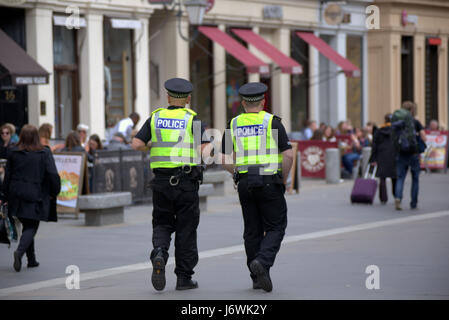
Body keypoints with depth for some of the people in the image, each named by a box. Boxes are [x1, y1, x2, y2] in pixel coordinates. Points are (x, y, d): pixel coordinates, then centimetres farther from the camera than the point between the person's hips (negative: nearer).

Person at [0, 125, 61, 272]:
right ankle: (20, 251, -23)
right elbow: (53, 174, -12)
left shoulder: (13, 153, 1)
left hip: (17, 196, 3)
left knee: (27, 226, 17)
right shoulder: (44, 153, -7)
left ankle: (31, 259, 20)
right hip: (36, 197, -3)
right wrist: (54, 192, 2)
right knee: (31, 227, 1)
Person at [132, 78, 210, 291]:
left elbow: (136, 144, -1)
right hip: (186, 181, -2)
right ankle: (184, 278, 8)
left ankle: (159, 253, -17)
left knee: (162, 223, 14)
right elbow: (204, 149, -11)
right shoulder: (192, 119, -1)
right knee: (186, 228, 6)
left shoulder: (155, 118, 7)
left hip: (161, 180, 2)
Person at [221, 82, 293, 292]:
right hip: (269, 182, -3)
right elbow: (288, 155, -10)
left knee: (252, 230, 10)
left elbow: (225, 159, 3)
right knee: (275, 228, 4)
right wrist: (283, 180, 3)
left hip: (245, 183, 4)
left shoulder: (234, 124, 7)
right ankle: (262, 262, -19)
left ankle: (257, 278, 11)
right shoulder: (272, 122, -3)